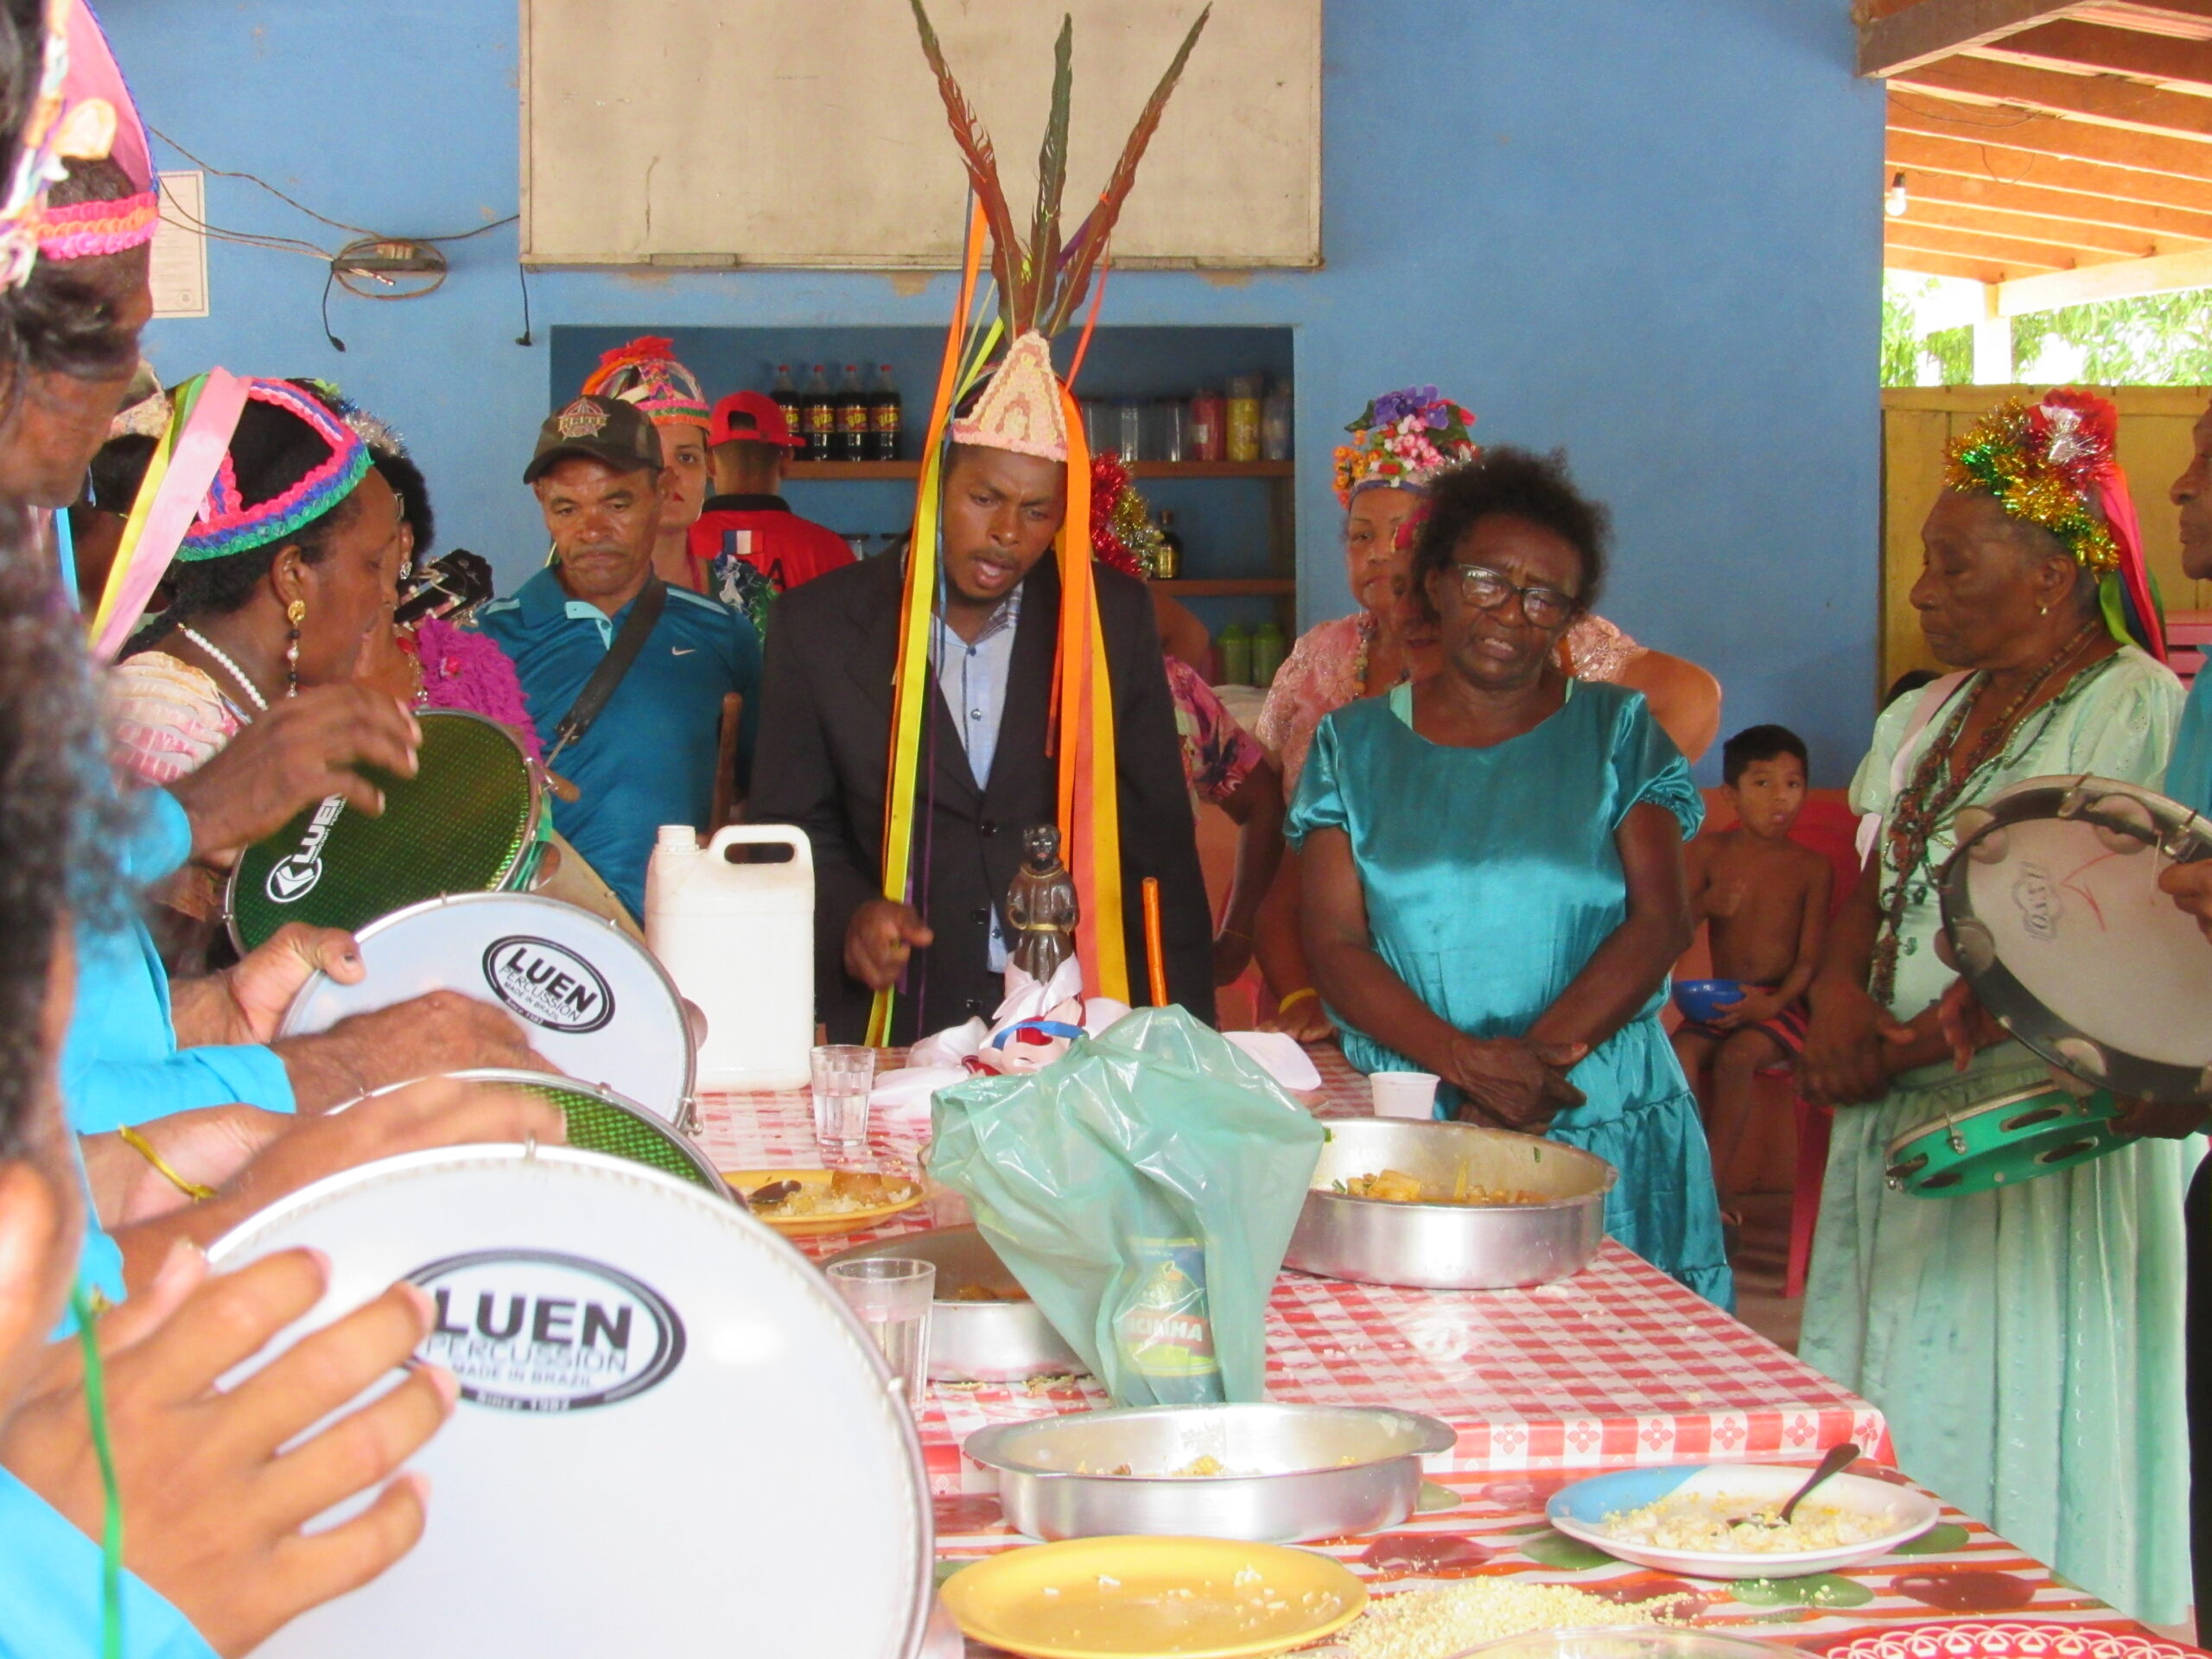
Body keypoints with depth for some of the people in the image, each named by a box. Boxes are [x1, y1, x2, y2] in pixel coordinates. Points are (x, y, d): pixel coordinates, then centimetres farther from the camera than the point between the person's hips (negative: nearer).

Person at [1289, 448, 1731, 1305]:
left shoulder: (1617, 730, 9)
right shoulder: (1354, 744, 10)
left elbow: (1659, 921, -1)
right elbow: (1334, 944, 1)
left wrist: (1539, 1055, -15)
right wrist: (1465, 1061, -15)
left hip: (1606, 1134, 0)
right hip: (1408, 1130, 0)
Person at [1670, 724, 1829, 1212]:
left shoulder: (1811, 867, 1)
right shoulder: (1709, 851, 6)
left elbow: (1811, 958, -4)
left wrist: (1775, 1001, -22)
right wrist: (1706, 905, -16)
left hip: (1780, 1004, -3)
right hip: (1719, 1001, 3)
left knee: (1736, 1056, -30)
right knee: (1680, 1053, -26)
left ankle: (1712, 1186, -22)